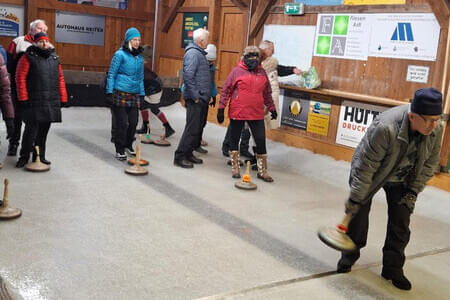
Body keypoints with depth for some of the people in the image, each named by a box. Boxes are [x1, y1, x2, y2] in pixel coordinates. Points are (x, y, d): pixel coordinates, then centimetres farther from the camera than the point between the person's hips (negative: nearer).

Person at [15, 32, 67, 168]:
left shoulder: (54, 58, 14)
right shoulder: (28, 57, -2)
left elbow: (60, 79, 15)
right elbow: (20, 77, -6)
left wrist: (63, 98, 9)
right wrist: (23, 98, -12)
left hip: (51, 103, 5)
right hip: (34, 102, -5)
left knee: (44, 130, 11)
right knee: (31, 130, -3)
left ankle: (40, 156, 22)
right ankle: (24, 157, 12)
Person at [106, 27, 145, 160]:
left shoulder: (139, 57, 14)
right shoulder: (120, 54, -4)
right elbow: (111, 74, -3)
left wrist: (142, 93, 16)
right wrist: (109, 92, -7)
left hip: (134, 95, 5)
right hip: (120, 94, -5)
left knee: (133, 122, 4)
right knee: (122, 123, -3)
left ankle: (128, 145, 24)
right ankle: (119, 150, 8)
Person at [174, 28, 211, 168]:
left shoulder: (199, 53, 17)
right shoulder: (193, 53, -14)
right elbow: (188, 76, -22)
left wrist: (205, 96, 16)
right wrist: (195, 96, -20)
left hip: (201, 99, 10)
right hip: (195, 99, -10)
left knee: (197, 128, 14)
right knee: (192, 128, -8)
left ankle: (188, 153, 23)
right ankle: (180, 156, -1)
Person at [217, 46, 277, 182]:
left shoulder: (262, 72, 9)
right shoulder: (236, 71, -3)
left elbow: (267, 93, 18)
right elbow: (226, 91, -1)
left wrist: (272, 108, 18)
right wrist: (221, 109, -4)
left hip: (257, 114, 3)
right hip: (237, 113, -2)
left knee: (261, 141, 2)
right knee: (234, 140, 8)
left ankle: (262, 171, 15)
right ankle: (235, 168, 25)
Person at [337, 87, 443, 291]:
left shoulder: (436, 129, -22)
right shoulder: (385, 128, -39)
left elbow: (429, 163, -4)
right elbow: (365, 167, -31)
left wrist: (413, 192, -5)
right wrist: (355, 199, -25)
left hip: (401, 180, 4)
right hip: (371, 175, -4)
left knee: (400, 224, 2)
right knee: (358, 215, 4)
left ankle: (393, 268, 18)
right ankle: (349, 256, 27)